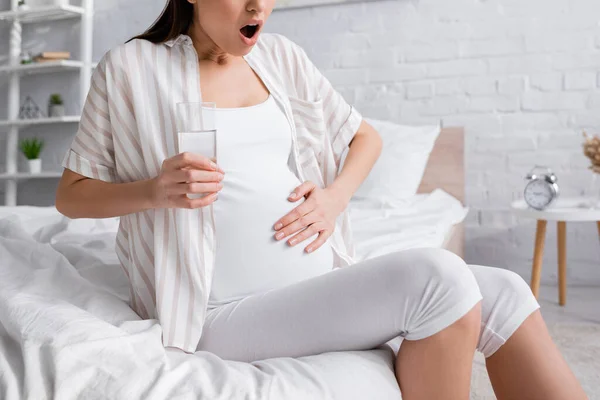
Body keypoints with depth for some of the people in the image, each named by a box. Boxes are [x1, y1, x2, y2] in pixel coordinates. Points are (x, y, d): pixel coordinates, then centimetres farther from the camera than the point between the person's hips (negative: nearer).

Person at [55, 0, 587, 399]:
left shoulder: (280, 56, 12)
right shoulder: (131, 67, -1)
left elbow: (366, 136, 20)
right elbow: (70, 196, 3)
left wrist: (336, 195, -1)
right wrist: (155, 190, -17)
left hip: (326, 279, 6)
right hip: (229, 312, -5)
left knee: (501, 294, -12)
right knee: (435, 278, -25)